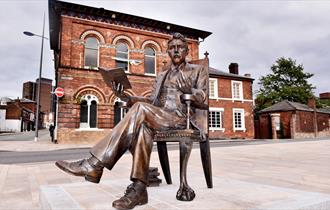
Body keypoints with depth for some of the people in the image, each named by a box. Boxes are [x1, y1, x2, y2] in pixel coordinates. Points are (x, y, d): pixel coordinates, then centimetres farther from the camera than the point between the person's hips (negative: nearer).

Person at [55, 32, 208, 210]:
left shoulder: (198, 71, 16)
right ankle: (139, 188, -34)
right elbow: (153, 101, 17)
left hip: (181, 117, -4)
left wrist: (188, 90, -19)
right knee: (143, 126, -34)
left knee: (140, 109, -31)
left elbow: (202, 100, 2)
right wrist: (127, 98, 1)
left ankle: (95, 164, -29)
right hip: (158, 118, 4)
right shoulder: (162, 74, 28)